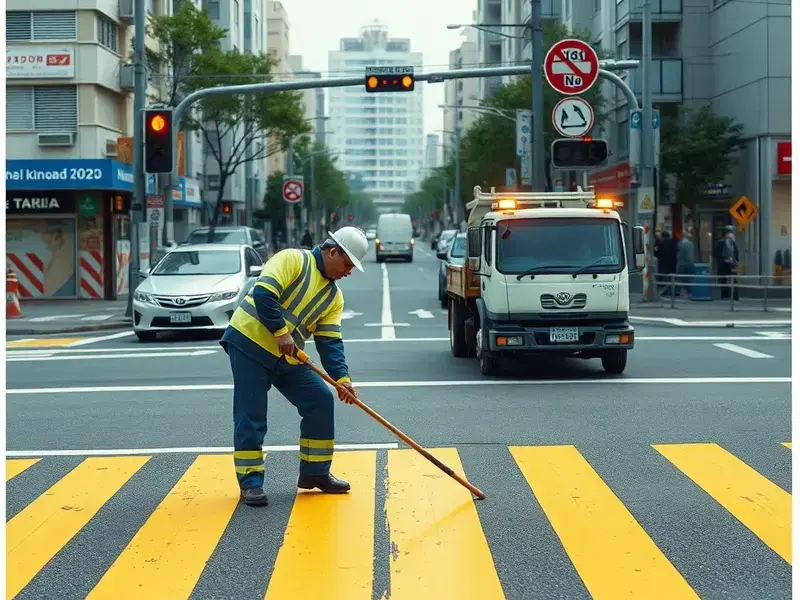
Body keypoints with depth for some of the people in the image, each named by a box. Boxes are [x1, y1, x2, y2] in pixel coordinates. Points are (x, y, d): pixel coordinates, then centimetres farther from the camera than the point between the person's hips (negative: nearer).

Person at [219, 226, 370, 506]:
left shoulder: (334, 297, 10)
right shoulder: (294, 260, -10)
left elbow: (330, 341, 3)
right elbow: (263, 292, -22)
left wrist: (341, 377, -12)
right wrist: (280, 332, -24)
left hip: (286, 357, 7)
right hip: (249, 341, -7)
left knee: (321, 400, 1)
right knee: (251, 414, -6)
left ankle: (315, 472, 12)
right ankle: (250, 481, 5)